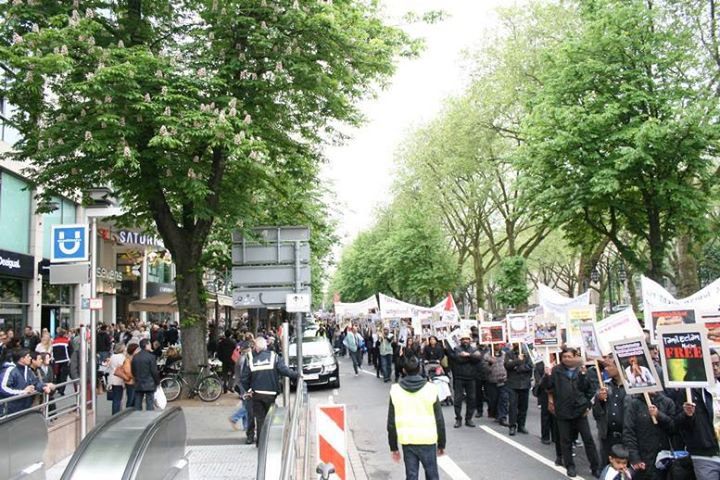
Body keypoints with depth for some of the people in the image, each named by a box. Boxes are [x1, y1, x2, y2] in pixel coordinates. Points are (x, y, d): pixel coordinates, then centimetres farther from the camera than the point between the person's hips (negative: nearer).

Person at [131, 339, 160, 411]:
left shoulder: (135, 357, 5)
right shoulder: (151, 357, -12)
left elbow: (133, 371, 10)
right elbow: (154, 371, -11)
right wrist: (157, 382, 1)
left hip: (138, 385, 5)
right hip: (149, 385, -5)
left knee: (137, 406, 10)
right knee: (150, 405, 0)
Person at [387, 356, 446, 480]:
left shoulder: (395, 390, -3)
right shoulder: (430, 389, -6)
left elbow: (391, 423, 0)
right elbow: (439, 420, -2)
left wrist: (394, 447, 9)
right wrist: (441, 444, 9)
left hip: (407, 441, 1)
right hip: (428, 441, -1)